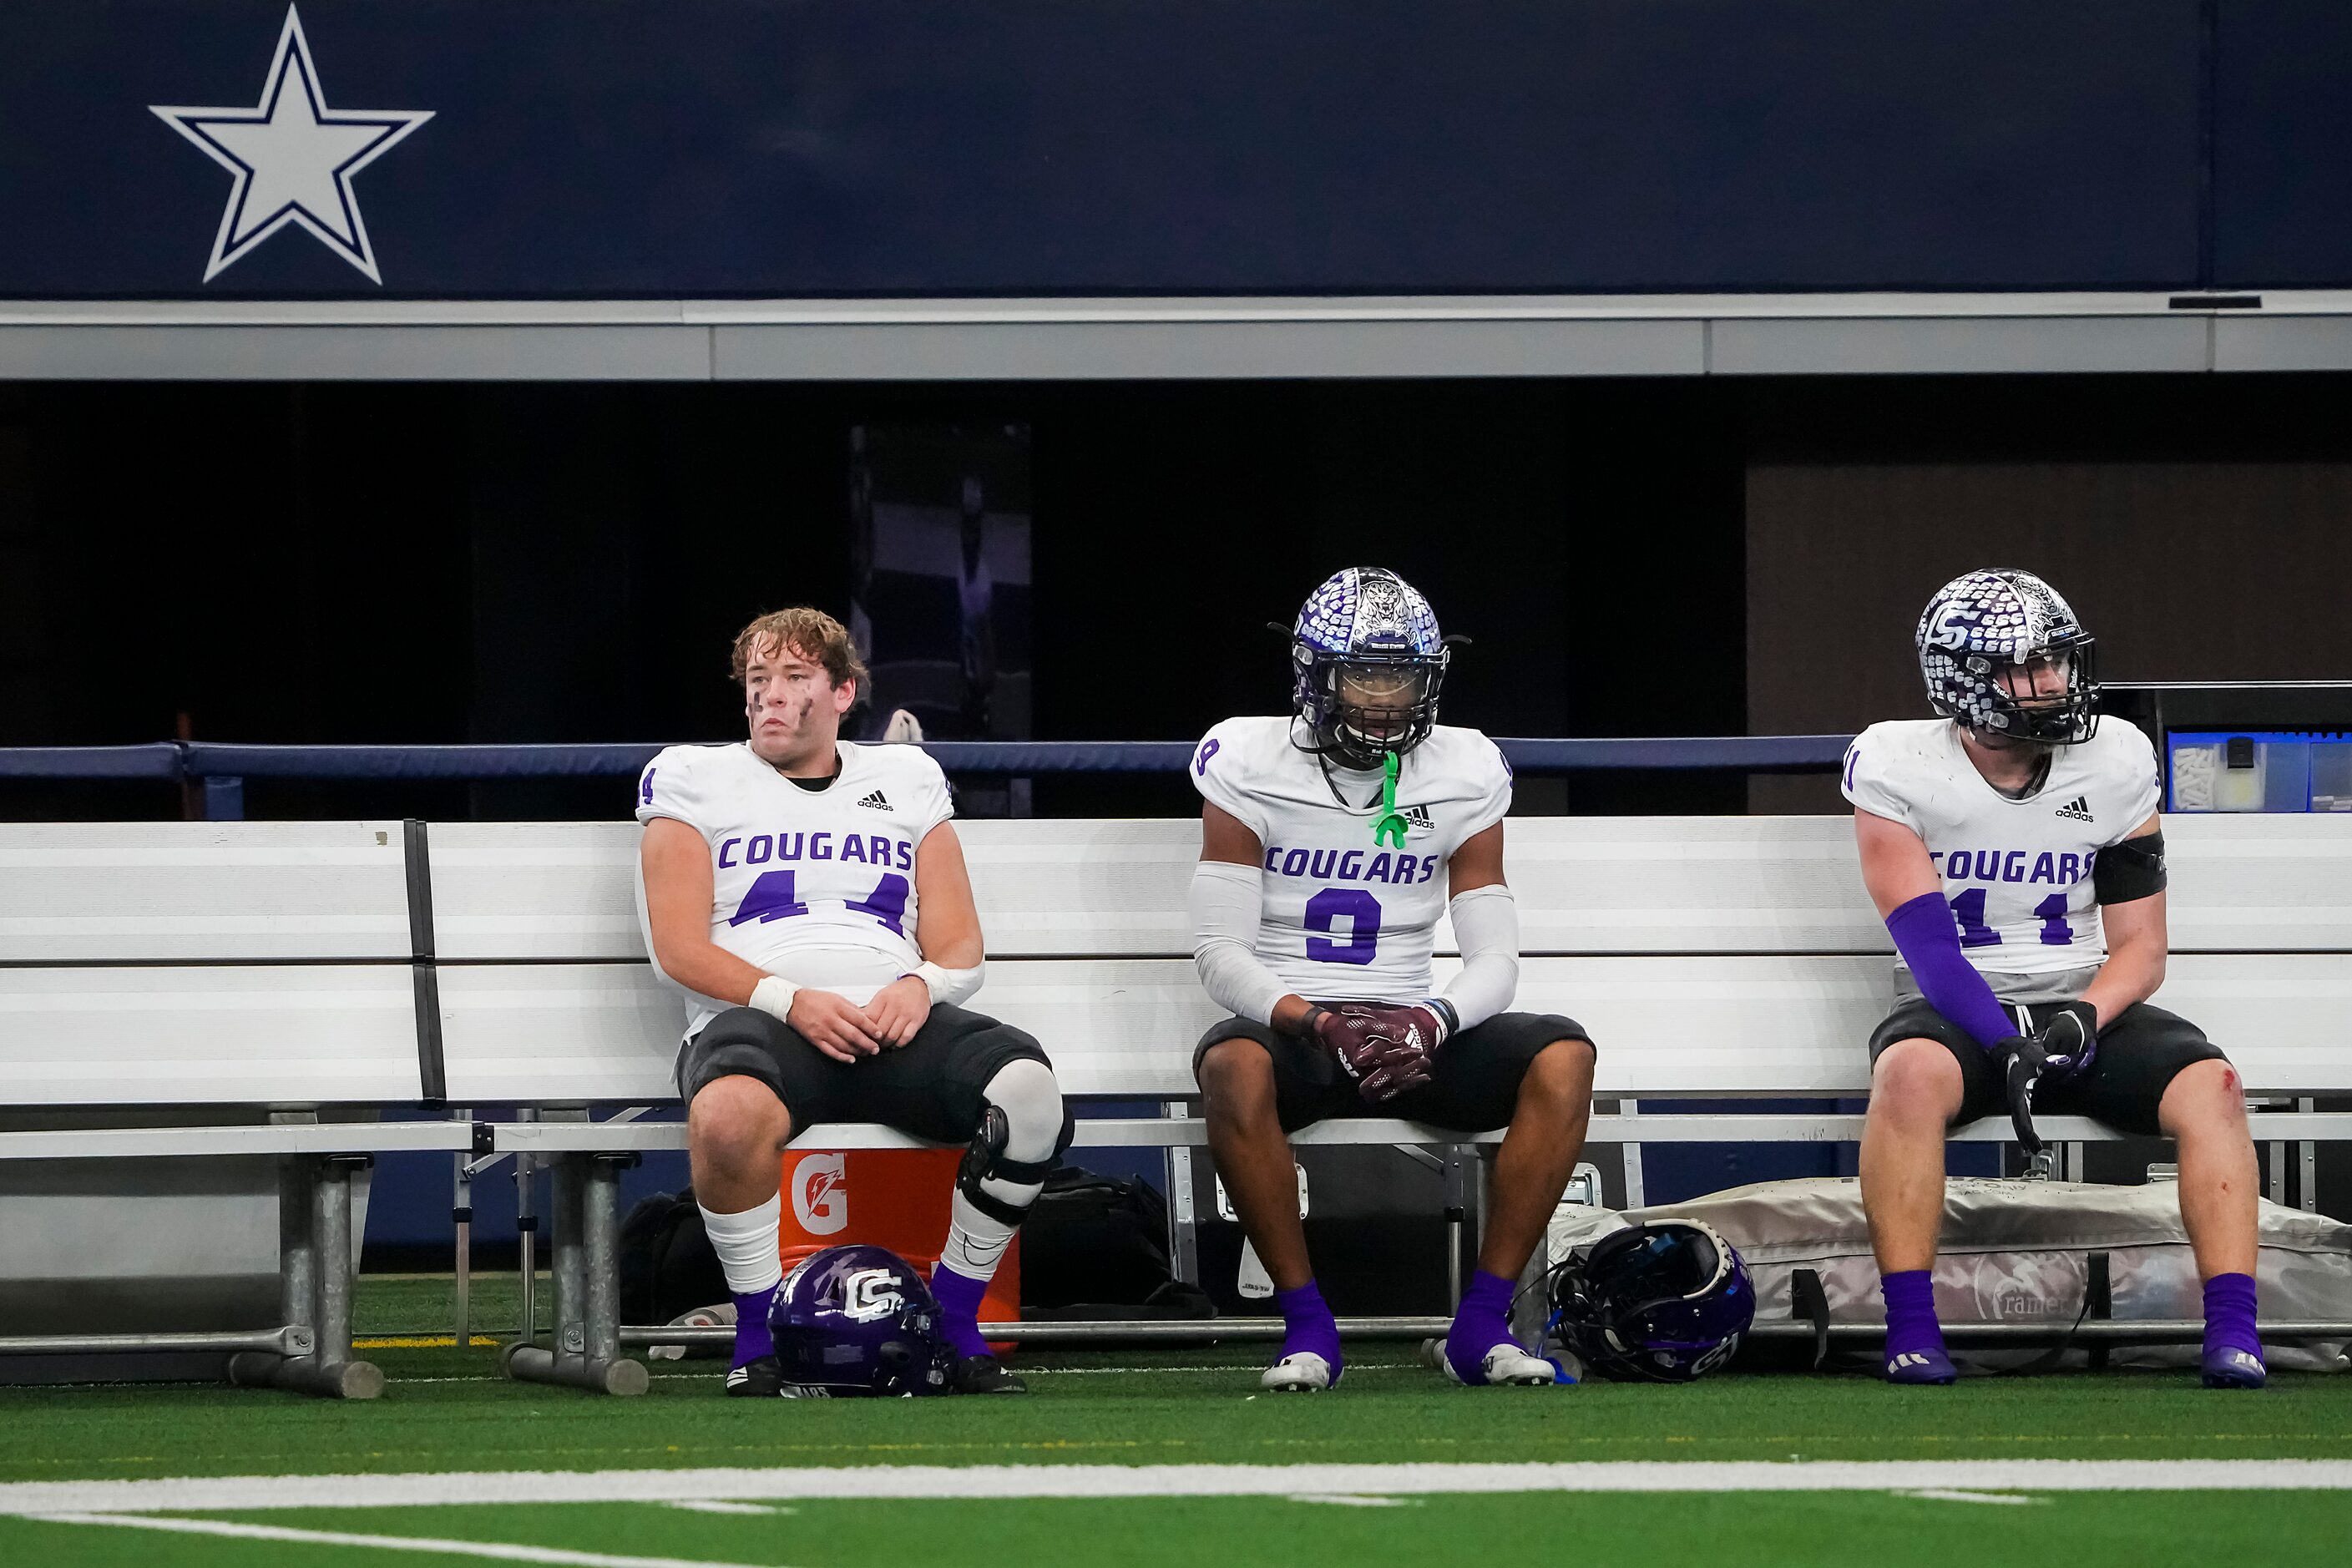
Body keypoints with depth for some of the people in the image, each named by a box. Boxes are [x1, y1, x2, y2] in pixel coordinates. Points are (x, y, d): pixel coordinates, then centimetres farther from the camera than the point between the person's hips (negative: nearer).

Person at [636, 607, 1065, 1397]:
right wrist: (789, 1000, -13)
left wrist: (921, 984, -7)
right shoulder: (694, 781, 16)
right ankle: (758, 1340, -19)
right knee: (728, 1115, -41)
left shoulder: (907, 783, 25)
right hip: (759, 1017, -3)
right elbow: (678, 948, 4)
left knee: (1026, 1087, -31)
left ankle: (956, 1324, -13)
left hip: (892, 1023, 3)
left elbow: (961, 948, 18)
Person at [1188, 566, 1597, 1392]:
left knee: (1561, 1058, -25)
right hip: (1288, 1024, -3)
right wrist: (1314, 1023, -25)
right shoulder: (1250, 765, -2)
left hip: (1411, 1036, 3)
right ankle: (1306, 1323, -26)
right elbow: (1220, 950, -7)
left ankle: (1482, 1323, -21)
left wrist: (1430, 1022, -21)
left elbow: (1494, 958, 2)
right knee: (1233, 1064, -39)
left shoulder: (1463, 775, 5)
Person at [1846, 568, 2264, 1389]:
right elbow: (1926, 942, -13)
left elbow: (2140, 944, 4)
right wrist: (2007, 1046, -27)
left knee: (2210, 1085, -26)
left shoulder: (2115, 762, 3)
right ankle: (1910, 1332, -34)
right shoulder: (1897, 766, -6)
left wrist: (2082, 1019, -17)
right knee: (1910, 1074, -38)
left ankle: (2233, 1334, -27)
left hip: (2087, 1006, 3)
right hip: (1957, 1012, -3)